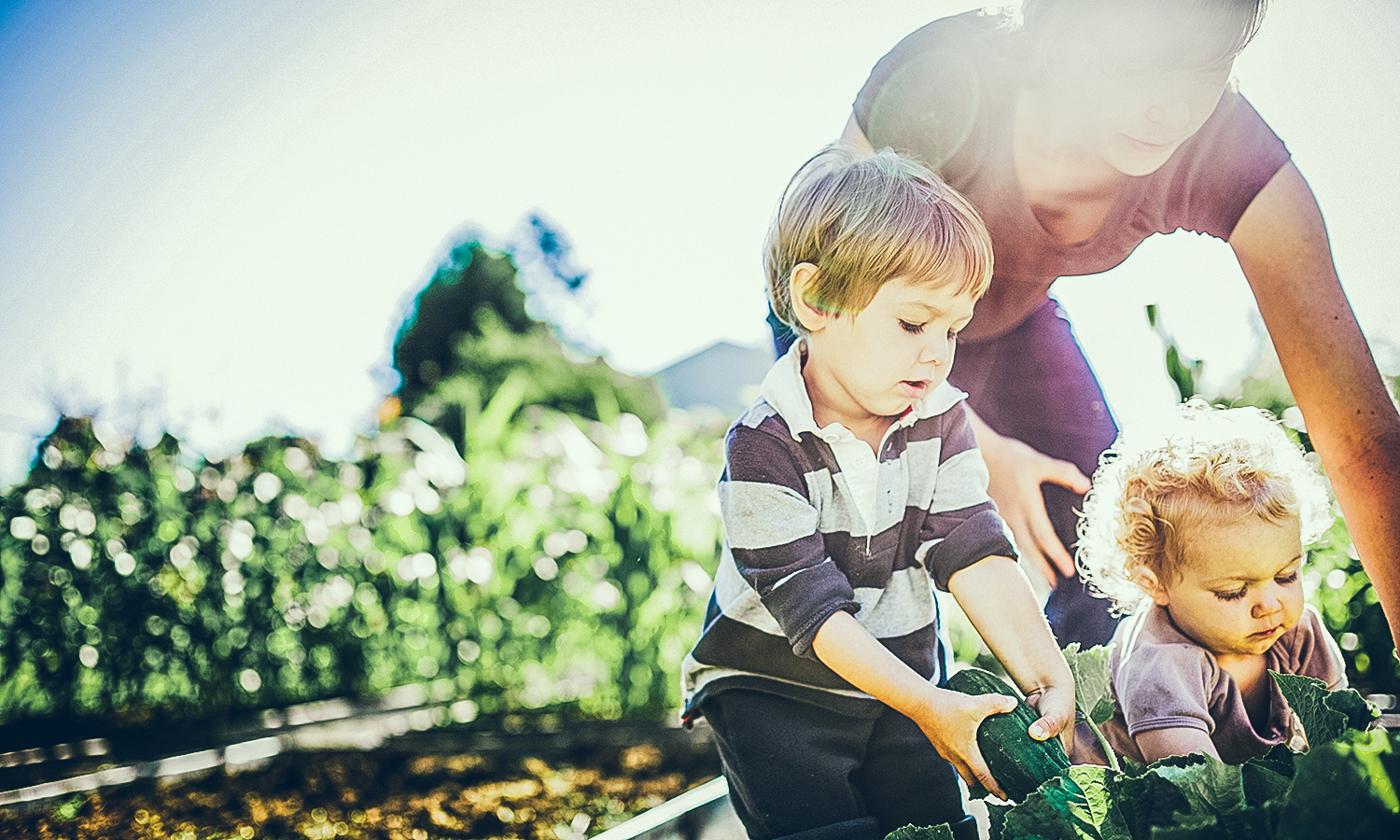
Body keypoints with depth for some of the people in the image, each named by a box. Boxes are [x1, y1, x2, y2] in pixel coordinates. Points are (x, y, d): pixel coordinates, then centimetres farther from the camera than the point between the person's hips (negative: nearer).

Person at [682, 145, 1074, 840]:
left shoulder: (940, 419, -6)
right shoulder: (763, 446, -23)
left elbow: (976, 557, -14)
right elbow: (811, 606, -25)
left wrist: (1046, 678, -27)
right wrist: (925, 705, -32)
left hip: (903, 673, 5)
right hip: (774, 686, -4)